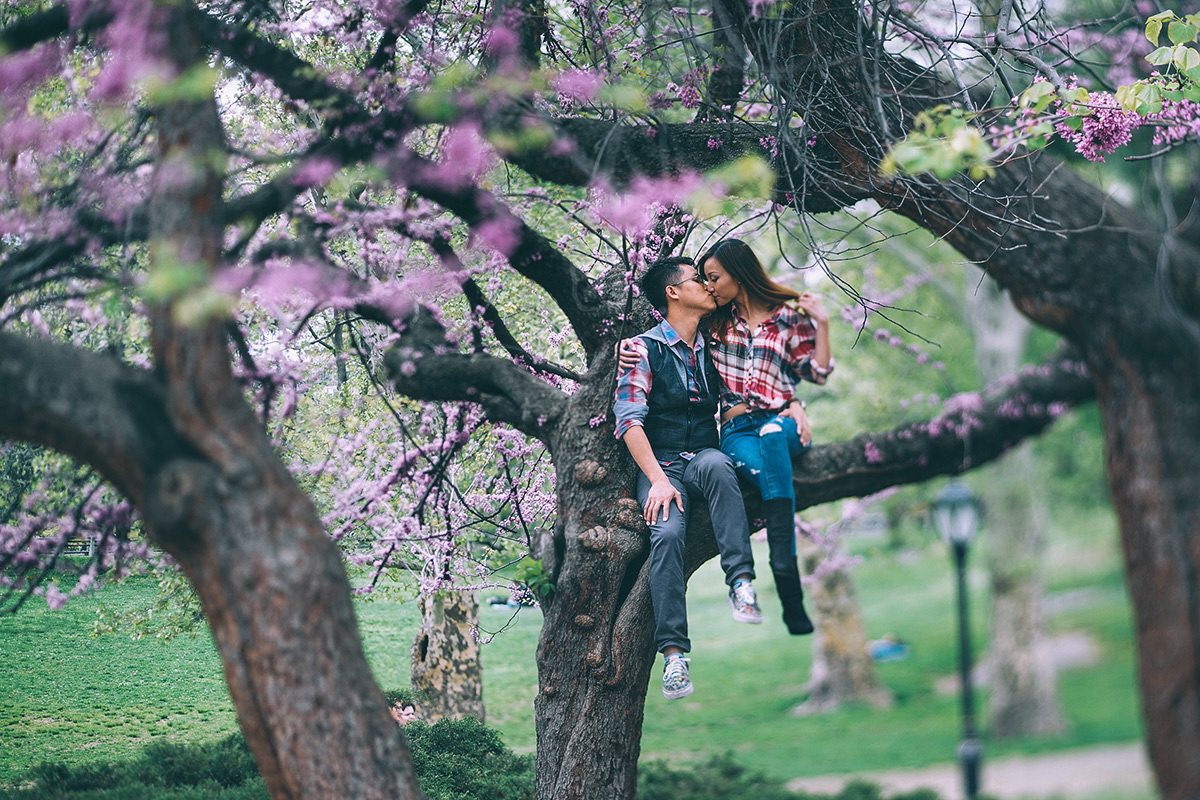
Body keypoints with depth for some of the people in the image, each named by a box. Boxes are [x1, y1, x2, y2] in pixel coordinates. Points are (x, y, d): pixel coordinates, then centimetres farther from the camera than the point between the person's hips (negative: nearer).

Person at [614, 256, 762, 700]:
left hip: (704, 457, 2)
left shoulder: (712, 350, 16)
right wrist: (657, 479, -19)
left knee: (715, 464, -36)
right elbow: (629, 419, -8)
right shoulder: (644, 349, 2)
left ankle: (741, 583, -41)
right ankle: (674, 653, -35)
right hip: (661, 464, -2)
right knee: (667, 532, -31)